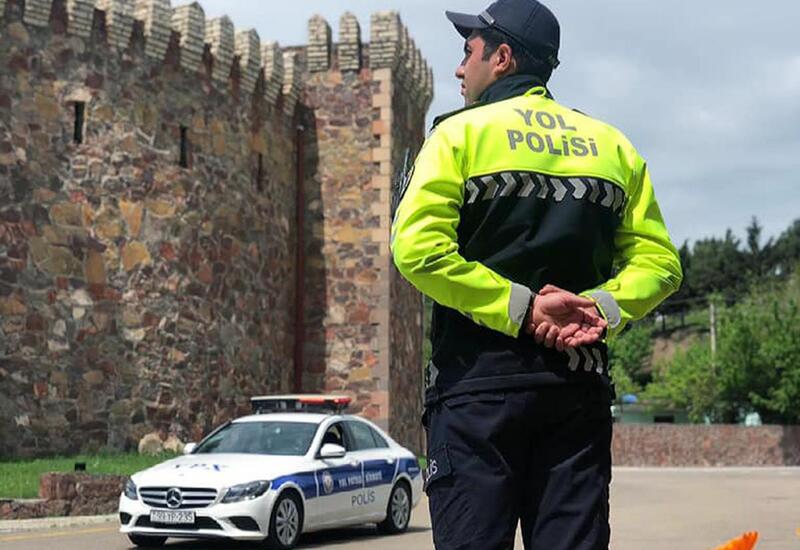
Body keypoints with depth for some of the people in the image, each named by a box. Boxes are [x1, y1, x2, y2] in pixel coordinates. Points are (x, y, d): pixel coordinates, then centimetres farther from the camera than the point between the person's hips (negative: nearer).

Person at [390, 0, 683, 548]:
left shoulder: (461, 133, 1)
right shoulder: (612, 145, 15)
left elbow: (419, 249, -13)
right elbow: (658, 261, 7)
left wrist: (521, 308, -11)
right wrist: (600, 309, -5)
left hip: (480, 379, -4)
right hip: (580, 380, 4)